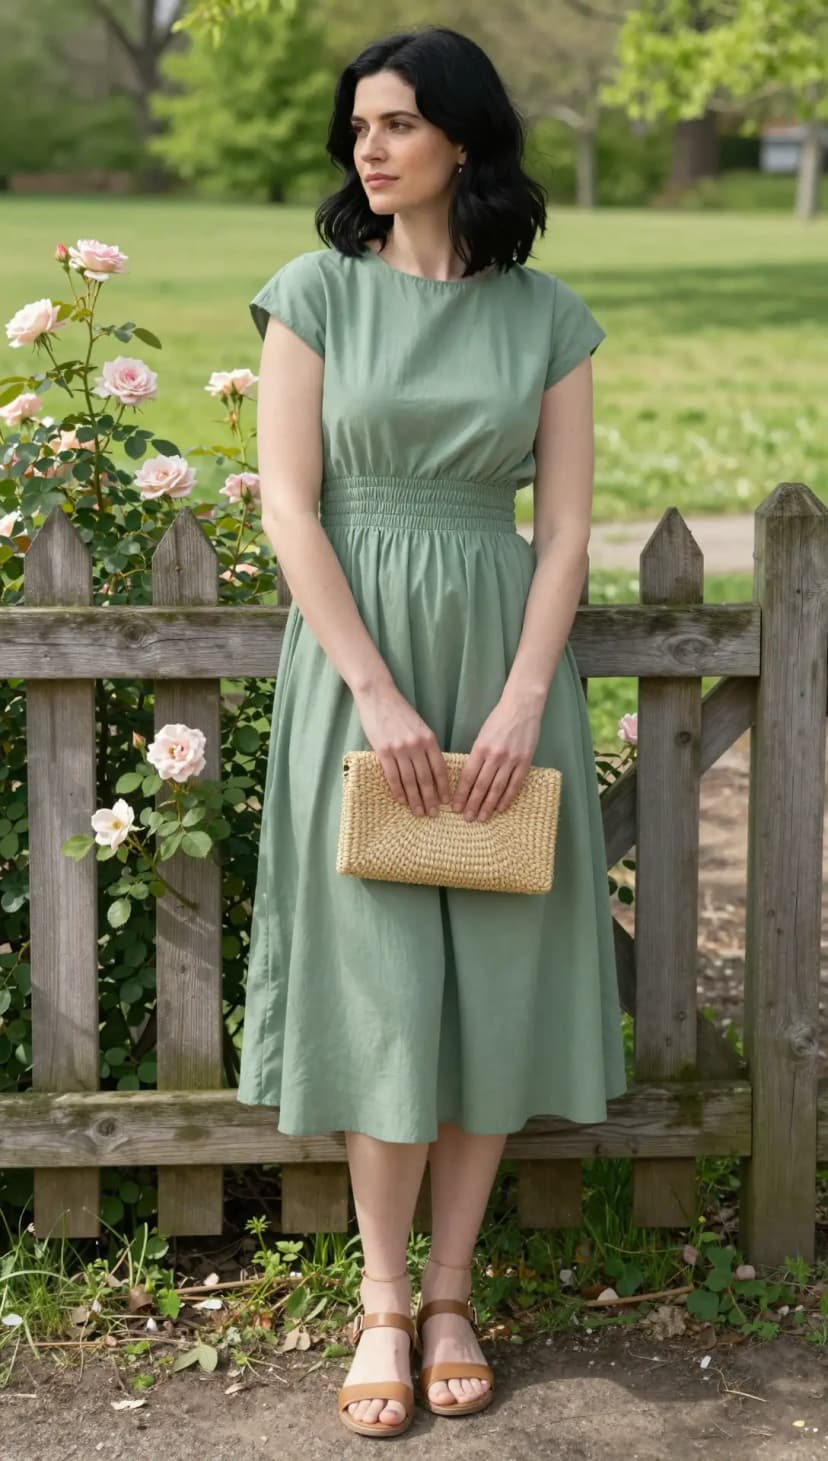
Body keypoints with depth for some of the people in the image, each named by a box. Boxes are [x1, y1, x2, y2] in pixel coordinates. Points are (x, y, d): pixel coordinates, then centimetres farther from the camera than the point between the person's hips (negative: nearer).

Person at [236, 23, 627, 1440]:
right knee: (382, 981, -2)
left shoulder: (546, 315, 4)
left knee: (498, 977, 3)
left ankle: (451, 1293, 16)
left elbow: (565, 525, 2)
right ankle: (383, 1301, 12)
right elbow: (289, 505, -5)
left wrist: (522, 703, -10)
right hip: (354, 655, -1)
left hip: (502, 653, 2)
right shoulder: (317, 291, 0)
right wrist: (379, 698, -13)